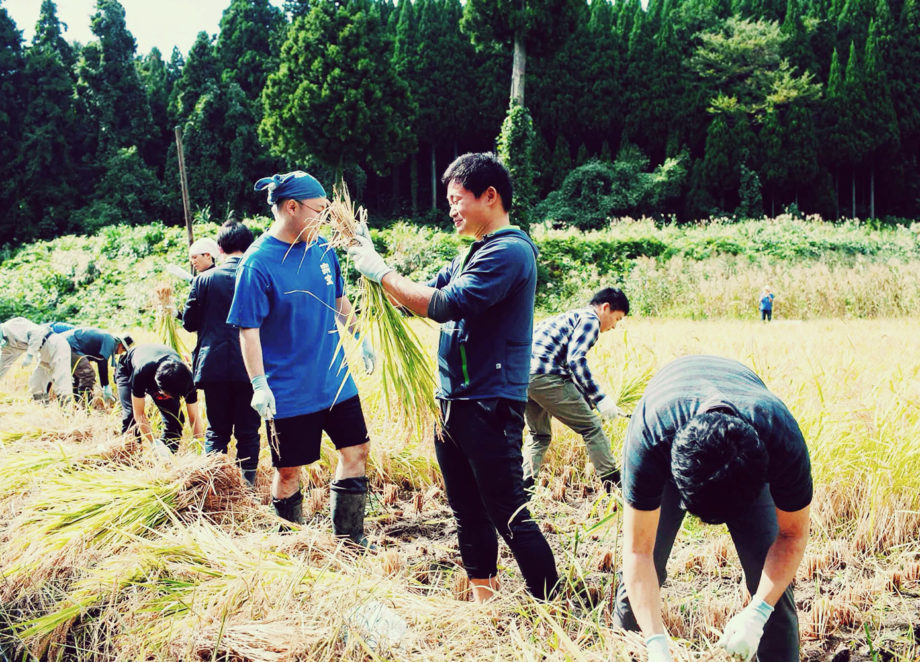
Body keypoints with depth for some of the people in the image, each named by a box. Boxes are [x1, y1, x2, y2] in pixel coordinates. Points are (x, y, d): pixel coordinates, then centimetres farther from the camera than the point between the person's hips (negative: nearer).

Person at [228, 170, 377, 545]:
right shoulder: (258, 263, -16)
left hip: (336, 380, 6)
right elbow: (248, 330, -17)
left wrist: (360, 340, 22)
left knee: (356, 450, 10)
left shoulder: (322, 248, 3)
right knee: (289, 470, 5)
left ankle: (348, 538, 25)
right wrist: (259, 386, -22)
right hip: (289, 391, -6)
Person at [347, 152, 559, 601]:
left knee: (510, 518, -6)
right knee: (468, 513, 16)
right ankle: (484, 605, 27)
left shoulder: (509, 252, -15)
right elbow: (422, 298, 19)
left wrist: (382, 272, -15)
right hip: (454, 404, 10)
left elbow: (445, 305, -24)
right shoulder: (472, 255, 16)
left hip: (490, 408, -10)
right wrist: (373, 261, 5)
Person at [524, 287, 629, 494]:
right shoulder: (590, 319, 1)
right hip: (544, 374, -9)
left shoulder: (571, 317, 30)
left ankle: (523, 486, 11)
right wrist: (600, 399, -14)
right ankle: (613, 484, 5)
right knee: (591, 426, 2)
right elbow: (575, 360, -14)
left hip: (523, 375, 9)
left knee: (539, 434, 23)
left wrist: (589, 400, 33)